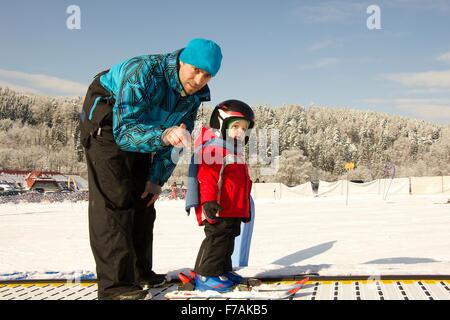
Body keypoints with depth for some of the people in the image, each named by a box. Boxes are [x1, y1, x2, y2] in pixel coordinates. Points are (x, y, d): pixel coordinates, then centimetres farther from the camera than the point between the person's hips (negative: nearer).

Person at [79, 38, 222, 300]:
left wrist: (157, 178, -6)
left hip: (140, 126, 8)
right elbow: (124, 131, -43)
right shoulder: (144, 72, -36)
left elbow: (179, 137, -2)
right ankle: (115, 284, -19)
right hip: (107, 120, -8)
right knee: (115, 198, -18)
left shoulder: (196, 93, -13)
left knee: (143, 198, 8)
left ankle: (140, 273, 19)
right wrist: (164, 135, -61)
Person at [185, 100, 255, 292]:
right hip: (218, 209, -11)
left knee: (228, 238, 16)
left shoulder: (235, 151, 22)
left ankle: (223, 271, 27)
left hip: (233, 210, 11)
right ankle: (205, 276, -7)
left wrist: (245, 209, 33)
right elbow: (207, 177, -23)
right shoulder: (214, 148, -12)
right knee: (217, 237, -11)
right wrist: (208, 200, -34)